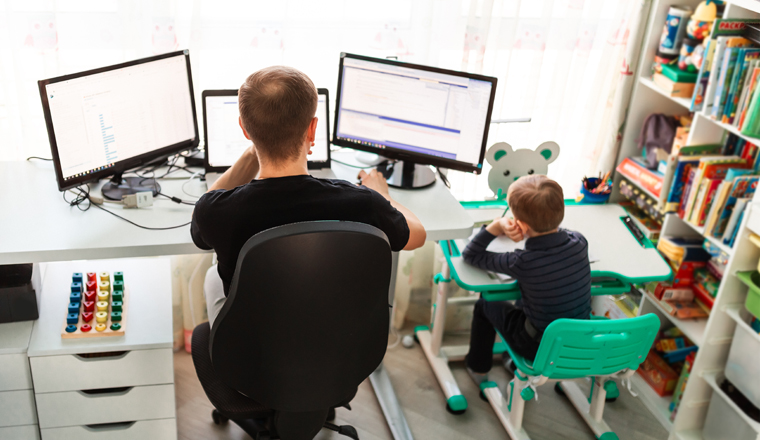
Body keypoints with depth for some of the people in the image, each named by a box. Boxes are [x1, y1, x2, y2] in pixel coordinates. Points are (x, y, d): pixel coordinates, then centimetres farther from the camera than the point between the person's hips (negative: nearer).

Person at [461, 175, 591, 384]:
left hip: (540, 349, -5)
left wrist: (496, 227, -13)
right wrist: (528, 232, -7)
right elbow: (554, 235, 10)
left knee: (485, 305, 19)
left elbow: (470, 255, -14)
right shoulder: (579, 242, -18)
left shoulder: (522, 263, -31)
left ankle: (477, 368, 41)